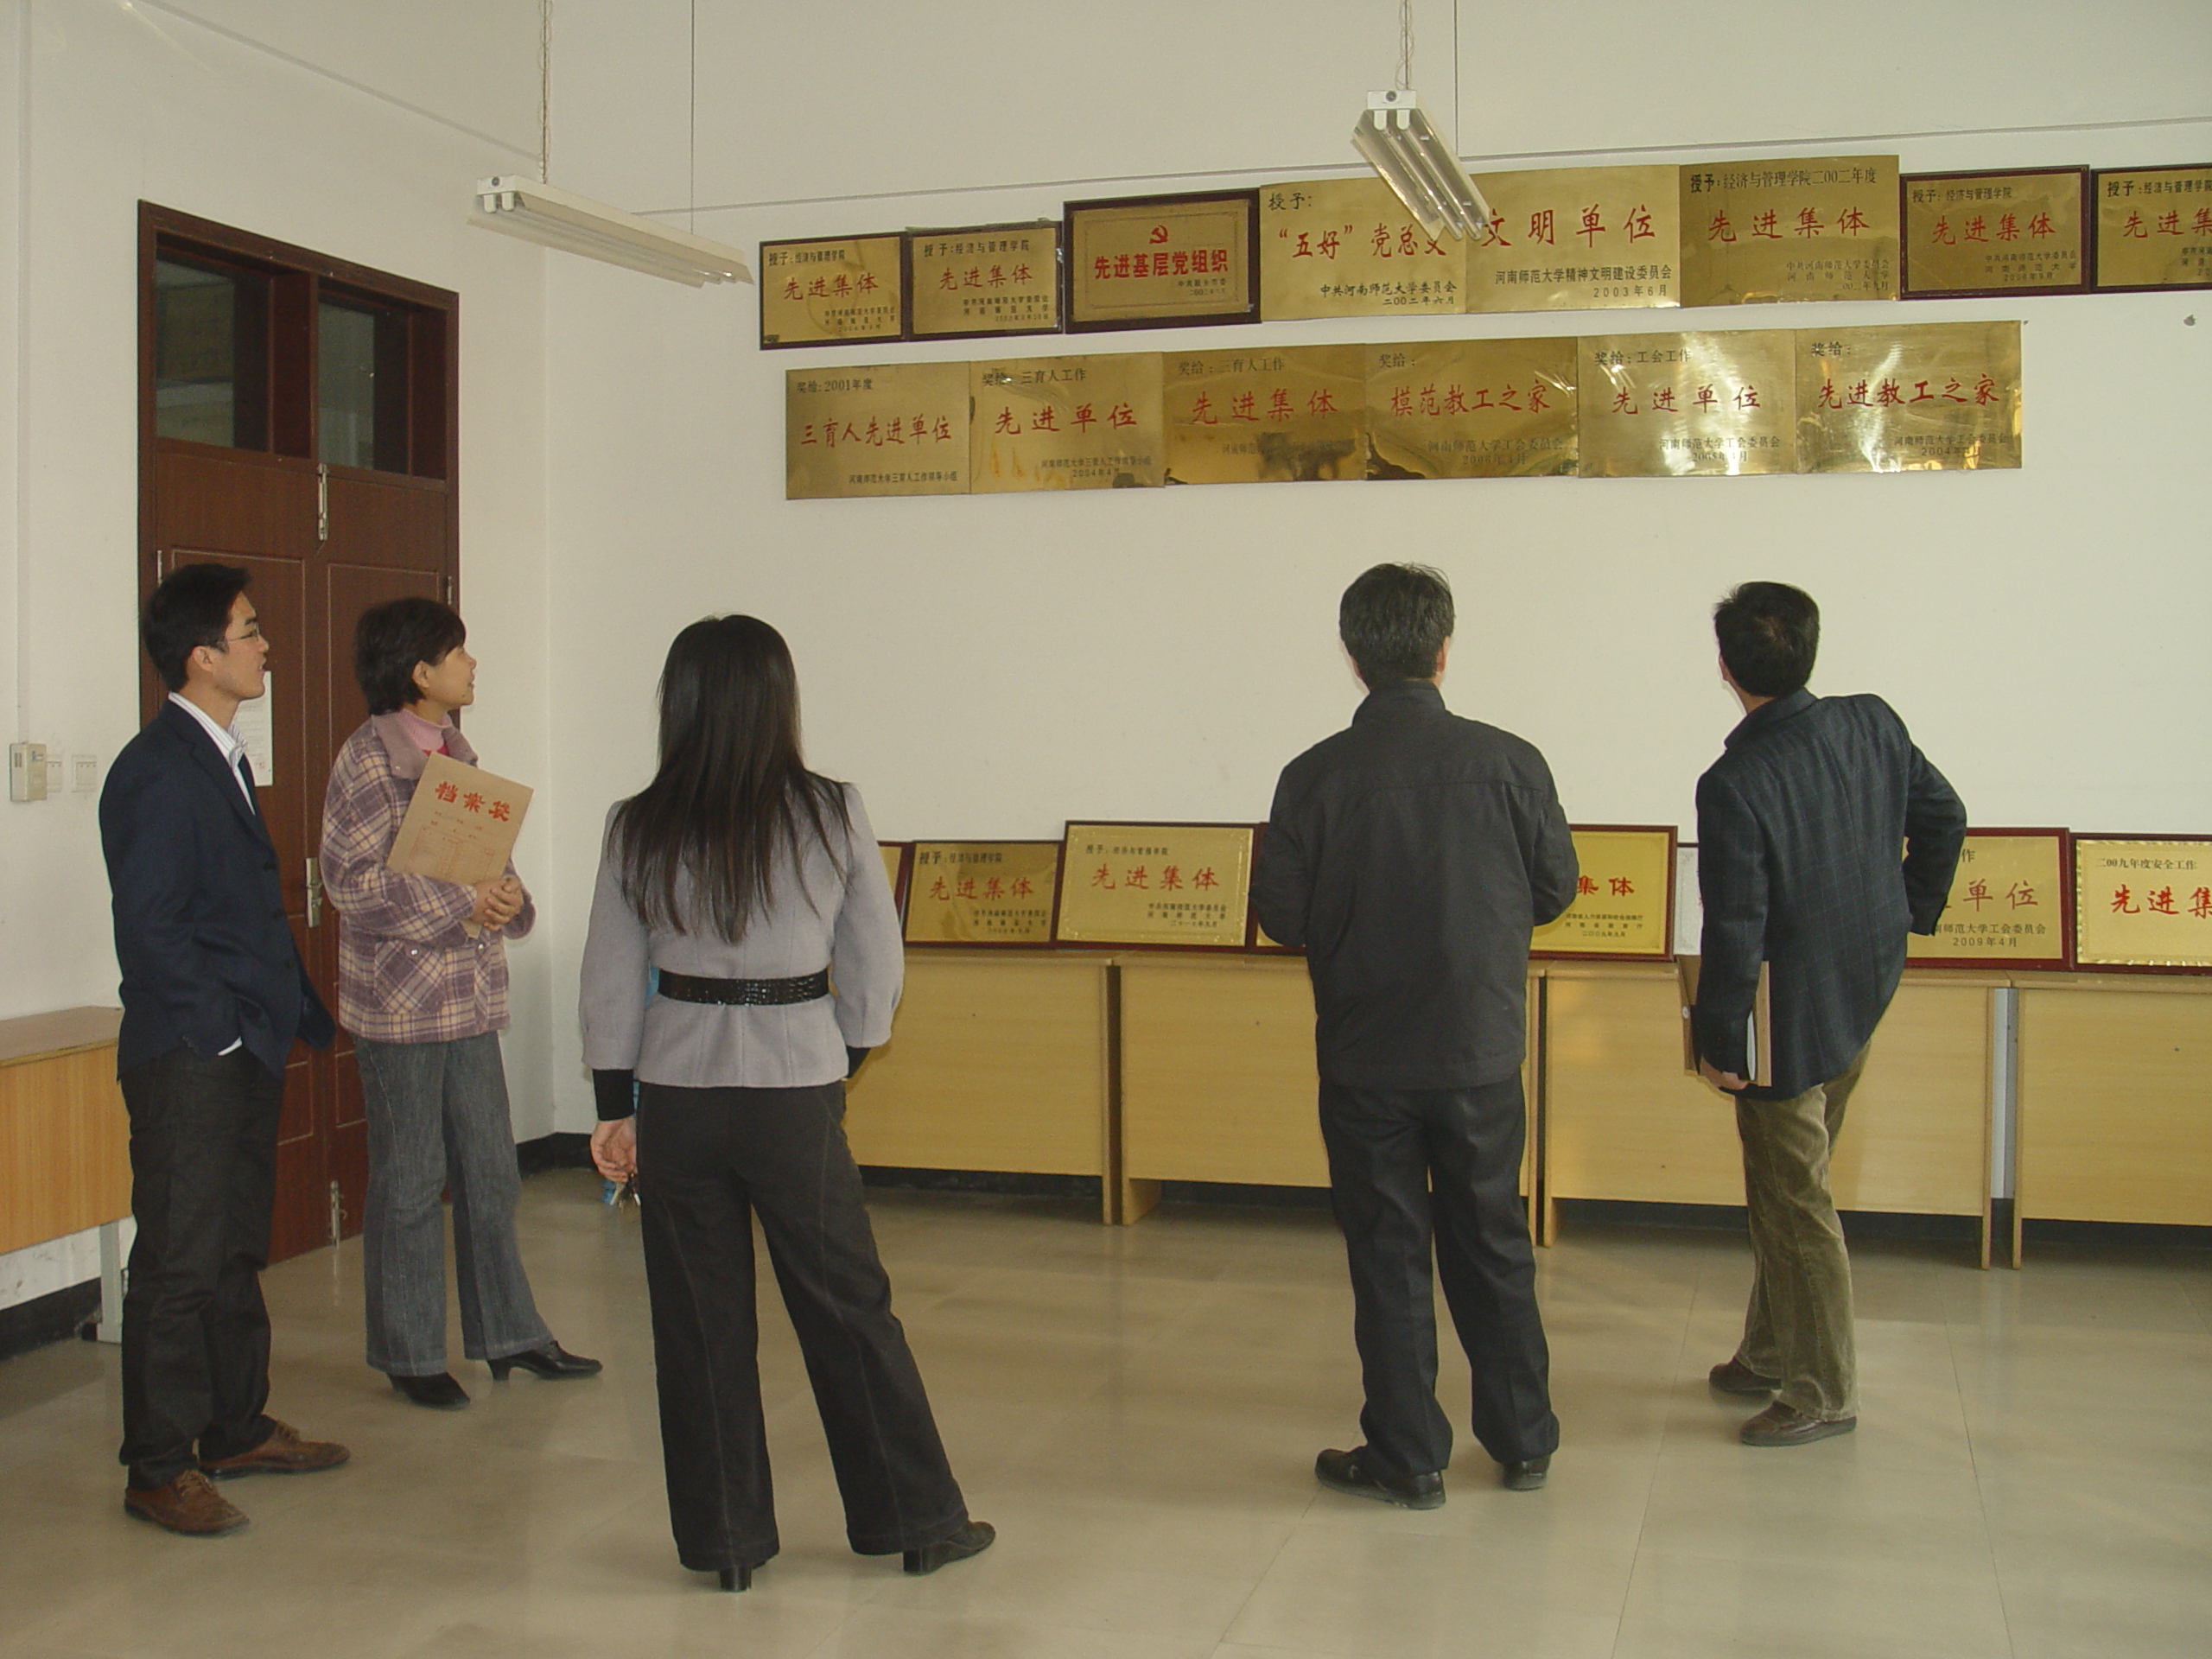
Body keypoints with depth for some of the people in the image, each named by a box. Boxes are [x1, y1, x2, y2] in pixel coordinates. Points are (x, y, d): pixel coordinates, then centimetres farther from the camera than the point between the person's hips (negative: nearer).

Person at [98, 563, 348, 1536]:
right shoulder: (157, 772, -16)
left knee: (238, 1251, 17)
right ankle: (159, 1470, 8)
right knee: (180, 1262, -2)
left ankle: (237, 1429, 28)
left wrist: (298, 1013, 13)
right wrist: (220, 1031, -15)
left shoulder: (220, 758, 14)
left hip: (246, 1052, 9)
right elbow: (149, 927, -20)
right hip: (187, 1057, -9)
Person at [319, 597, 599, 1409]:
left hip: (471, 994, 8)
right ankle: (408, 1353, 15)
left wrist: (509, 899, -5)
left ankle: (507, 1333, 25)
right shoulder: (369, 757, -12)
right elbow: (353, 878, -18)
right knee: (409, 1182, 3)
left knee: (490, 1173, 13)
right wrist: (464, 908, -19)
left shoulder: (456, 750, 12)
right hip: (400, 999, -7)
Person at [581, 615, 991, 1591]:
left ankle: (724, 1540, 21)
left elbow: (611, 979, 3)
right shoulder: (832, 815, -5)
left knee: (700, 1321, 11)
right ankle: (916, 1520, 22)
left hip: (676, 1094, 1)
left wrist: (614, 1105, 12)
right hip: (798, 1091, -1)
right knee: (847, 1307, 11)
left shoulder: (639, 829, -3)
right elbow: (877, 967, 0)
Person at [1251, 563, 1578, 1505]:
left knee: (1387, 1257, 10)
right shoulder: (1508, 763, -9)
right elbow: (1557, 888, 1)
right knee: (1493, 1248, 16)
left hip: (1364, 1058, -1)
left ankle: (1408, 1457, 16)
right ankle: (1523, 1442, 28)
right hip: (1481, 1049, 2)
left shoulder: (1314, 777, -12)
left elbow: (1280, 914, -7)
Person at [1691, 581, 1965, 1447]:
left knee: (1792, 1203, 6)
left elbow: (1734, 931, -22)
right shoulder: (1874, 726, -4)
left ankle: (1824, 1394, 17)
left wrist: (1717, 1041, -11)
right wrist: (1910, 914, 22)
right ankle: (1771, 1353, 34)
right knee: (1786, 1187, 21)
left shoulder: (1734, 785, -24)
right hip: (1868, 990, 8)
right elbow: (1943, 817, 10)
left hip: (1790, 1022, -8)